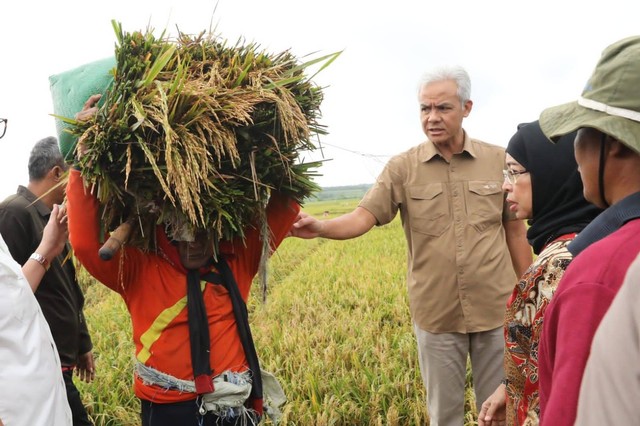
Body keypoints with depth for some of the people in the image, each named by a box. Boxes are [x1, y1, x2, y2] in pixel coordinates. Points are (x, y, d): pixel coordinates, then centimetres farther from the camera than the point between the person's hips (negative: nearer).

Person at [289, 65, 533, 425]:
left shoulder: (500, 160, -1)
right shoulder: (402, 168, -4)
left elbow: (516, 232, 4)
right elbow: (364, 217, -13)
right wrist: (320, 227, -33)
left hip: (495, 311, 1)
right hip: (437, 314, 0)